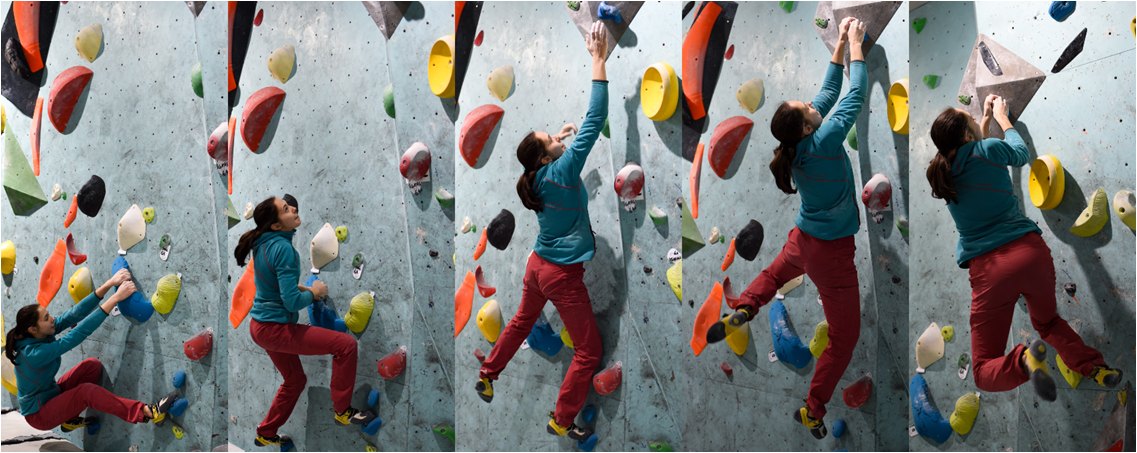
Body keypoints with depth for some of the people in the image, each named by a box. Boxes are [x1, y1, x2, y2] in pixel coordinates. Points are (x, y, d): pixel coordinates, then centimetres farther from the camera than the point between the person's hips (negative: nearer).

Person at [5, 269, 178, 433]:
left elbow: (73, 315, -15)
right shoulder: (33, 353, -33)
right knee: (86, 391, -31)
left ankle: (70, 419, 10)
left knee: (93, 365, -1)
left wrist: (109, 284, -26)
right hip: (38, 415, -9)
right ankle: (147, 413, -37)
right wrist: (116, 298, -41)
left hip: (50, 394, 9)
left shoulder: (40, 335, -9)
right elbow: (79, 333, -38)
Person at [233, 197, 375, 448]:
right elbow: (292, 302, -24)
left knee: (295, 380, 26)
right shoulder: (283, 248, -22)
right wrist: (313, 293, -6)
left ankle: (266, 435, 38)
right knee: (346, 345, -11)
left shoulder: (263, 243, 5)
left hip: (260, 326, 10)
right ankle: (342, 410, -1)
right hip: (276, 328, -10)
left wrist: (302, 289, 10)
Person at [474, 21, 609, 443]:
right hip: (563, 274, -9)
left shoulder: (541, 175, -2)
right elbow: (594, 122, -27)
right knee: (589, 351, 2)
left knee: (521, 322, 32)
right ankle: (561, 421, 7)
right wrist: (599, 61, -25)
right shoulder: (562, 172, -23)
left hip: (537, 266, 9)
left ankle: (487, 377, 47)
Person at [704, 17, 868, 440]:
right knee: (844, 336, 6)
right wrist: (855, 46, -9)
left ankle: (742, 310, 20)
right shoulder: (822, 142, -27)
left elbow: (829, 92, 4)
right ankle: (812, 411, 13)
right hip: (831, 251, -7)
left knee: (775, 273, 42)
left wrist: (840, 45, 4)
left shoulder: (797, 143, -7)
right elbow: (854, 97, -19)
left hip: (802, 241, 7)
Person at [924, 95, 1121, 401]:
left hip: (988, 268, 0)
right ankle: (1096, 367, 6)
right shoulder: (989, 149, -2)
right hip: (1031, 251, 1)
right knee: (1048, 322, 32)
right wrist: (1002, 117, 36)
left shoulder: (940, 173, 7)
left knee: (985, 372, 4)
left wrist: (987, 117, 39)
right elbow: (1022, 154, 23)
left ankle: (1023, 361, -30)